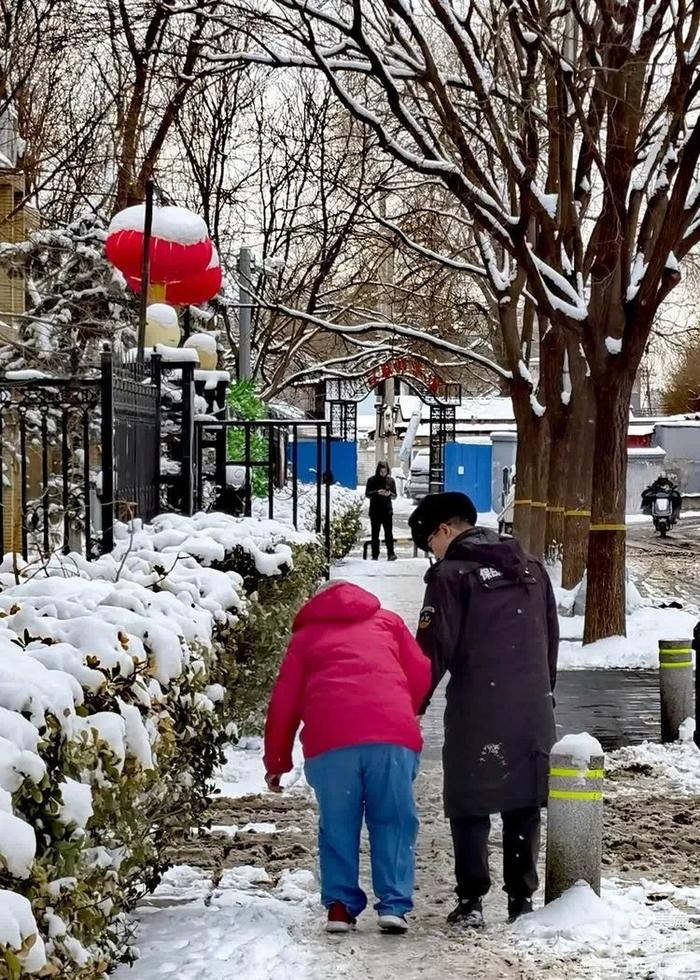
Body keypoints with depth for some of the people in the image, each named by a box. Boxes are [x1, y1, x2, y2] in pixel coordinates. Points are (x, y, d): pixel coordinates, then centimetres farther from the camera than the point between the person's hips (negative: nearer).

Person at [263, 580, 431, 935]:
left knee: (337, 826, 12)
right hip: (393, 736, 0)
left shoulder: (306, 635, 27)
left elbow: (283, 702, 23)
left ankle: (340, 905, 6)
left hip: (329, 740, 0)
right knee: (393, 822, 8)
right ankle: (394, 905, 0)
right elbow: (421, 675, 20)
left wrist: (276, 762, 30)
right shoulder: (387, 622, 29)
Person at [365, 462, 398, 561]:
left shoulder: (390, 480, 6)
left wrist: (389, 494, -15)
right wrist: (377, 492, -19)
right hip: (375, 511, 0)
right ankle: (375, 555, 8)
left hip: (387, 511, 0)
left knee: (389, 533, -7)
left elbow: (395, 496, 8)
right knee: (375, 534, 4)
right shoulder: (372, 480, 2)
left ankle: (391, 554, -7)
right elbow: (367, 494, -1)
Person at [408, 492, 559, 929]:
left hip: (476, 714, -5)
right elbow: (551, 639, 17)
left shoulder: (451, 574, -7)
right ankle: (523, 899, 13)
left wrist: (414, 704, -1)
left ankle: (471, 902, 2)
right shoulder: (531, 568, 13)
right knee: (524, 806, 11)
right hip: (534, 711, 5)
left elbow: (434, 649, -11)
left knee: (470, 806, 3)